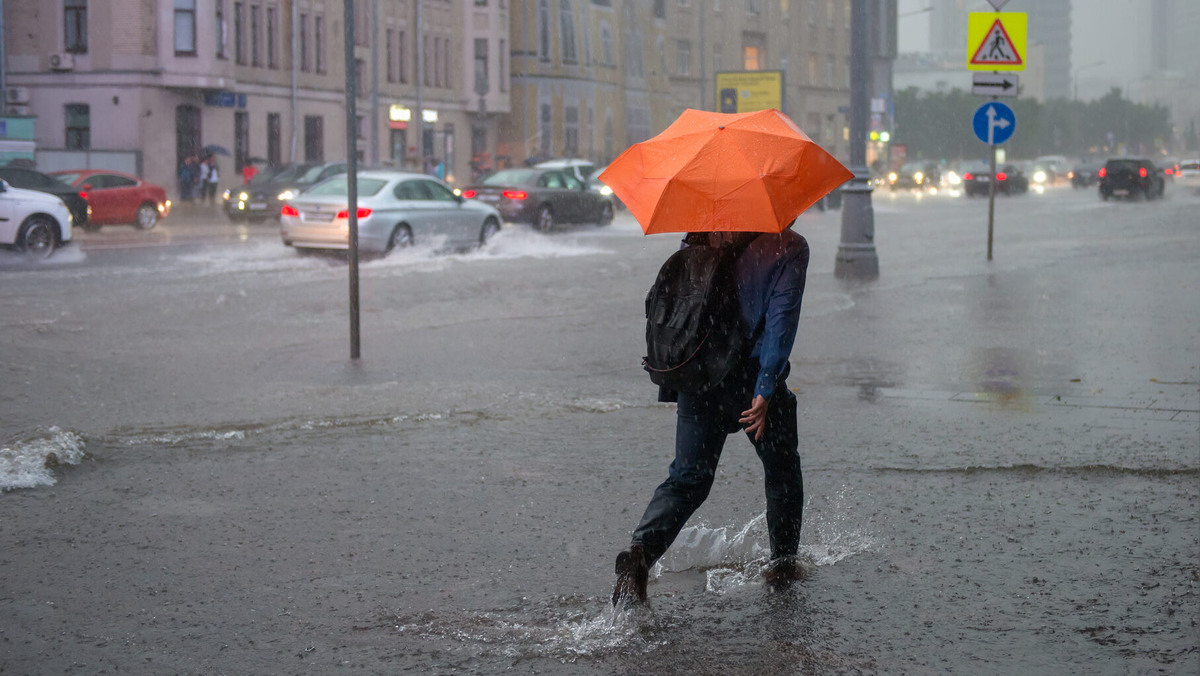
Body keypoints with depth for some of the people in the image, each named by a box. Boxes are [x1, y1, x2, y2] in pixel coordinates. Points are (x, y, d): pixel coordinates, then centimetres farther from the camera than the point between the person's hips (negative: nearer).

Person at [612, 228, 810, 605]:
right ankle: (783, 562, 28)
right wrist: (765, 392, -17)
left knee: (687, 478, 6)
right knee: (783, 472, 20)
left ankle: (642, 549, -18)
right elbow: (781, 319, -15)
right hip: (750, 375, -4)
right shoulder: (790, 248, -6)